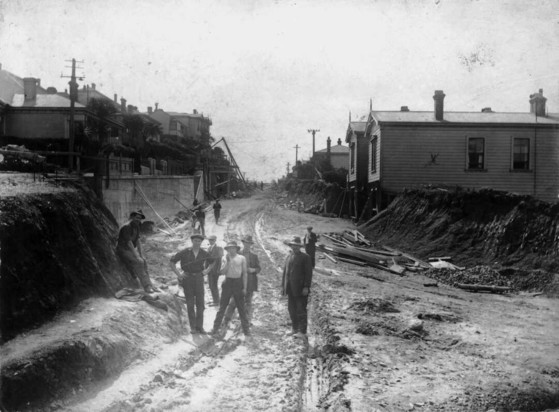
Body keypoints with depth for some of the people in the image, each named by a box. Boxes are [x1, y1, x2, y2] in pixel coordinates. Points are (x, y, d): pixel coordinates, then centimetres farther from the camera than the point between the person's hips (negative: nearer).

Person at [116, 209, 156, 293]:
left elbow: (138, 241, 9)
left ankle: (149, 286, -8)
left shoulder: (136, 227, 8)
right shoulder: (126, 227, -20)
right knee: (138, 262, -23)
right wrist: (136, 256, -25)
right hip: (123, 250, -9)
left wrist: (141, 254, 0)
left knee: (143, 262, -6)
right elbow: (129, 242, -24)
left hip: (132, 249, 9)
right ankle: (146, 285, -23)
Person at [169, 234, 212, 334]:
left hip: (199, 278, 2)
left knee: (200, 302, -3)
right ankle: (193, 327, 7)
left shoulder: (204, 253, -2)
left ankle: (200, 327, 3)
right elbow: (171, 263, -2)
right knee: (190, 303, 0)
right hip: (187, 279, -2)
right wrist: (178, 274, -8)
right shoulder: (184, 252, -9)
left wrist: (207, 271, 2)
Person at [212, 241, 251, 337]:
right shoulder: (226, 258, 5)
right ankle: (216, 328, 10)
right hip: (227, 283, 1)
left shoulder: (242, 258, 1)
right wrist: (228, 261, -14)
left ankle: (246, 329, 9)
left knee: (241, 307, 3)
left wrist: (244, 287, -1)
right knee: (222, 306, 5)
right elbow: (223, 272, -5)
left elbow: (244, 273, 3)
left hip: (238, 283, -1)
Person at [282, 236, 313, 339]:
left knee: (301, 310, -3)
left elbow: (309, 273, -8)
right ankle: (294, 328, 22)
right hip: (291, 289, 6)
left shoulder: (305, 257, -4)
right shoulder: (288, 258, 15)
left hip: (301, 289, -6)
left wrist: (306, 287, -14)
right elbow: (285, 272, 17)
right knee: (292, 309, 11)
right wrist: (283, 286, 12)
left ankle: (302, 331, 3)